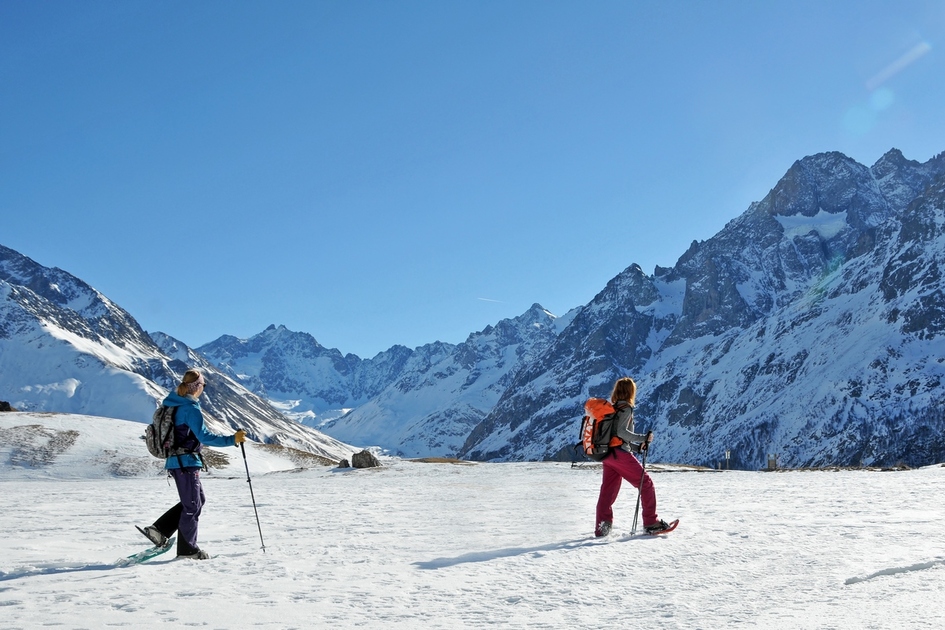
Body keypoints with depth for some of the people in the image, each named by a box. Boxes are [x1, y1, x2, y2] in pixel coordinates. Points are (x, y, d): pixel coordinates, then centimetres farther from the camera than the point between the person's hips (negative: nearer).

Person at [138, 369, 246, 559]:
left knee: (198, 499, 17)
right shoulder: (191, 409, -18)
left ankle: (160, 529, 13)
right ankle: (187, 549, 13)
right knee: (192, 505, 3)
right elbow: (204, 437, -24)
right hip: (187, 463, -9)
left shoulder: (170, 404, 10)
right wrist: (232, 440, -23)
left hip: (174, 461, 9)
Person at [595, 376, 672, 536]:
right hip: (620, 454, -8)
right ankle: (651, 523, 2)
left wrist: (636, 447, 18)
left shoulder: (611, 408, 17)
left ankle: (601, 528, 6)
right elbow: (621, 432, -21)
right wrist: (643, 438, -16)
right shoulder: (625, 408, -8)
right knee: (646, 484, 2)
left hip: (608, 454, 8)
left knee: (608, 491, 8)